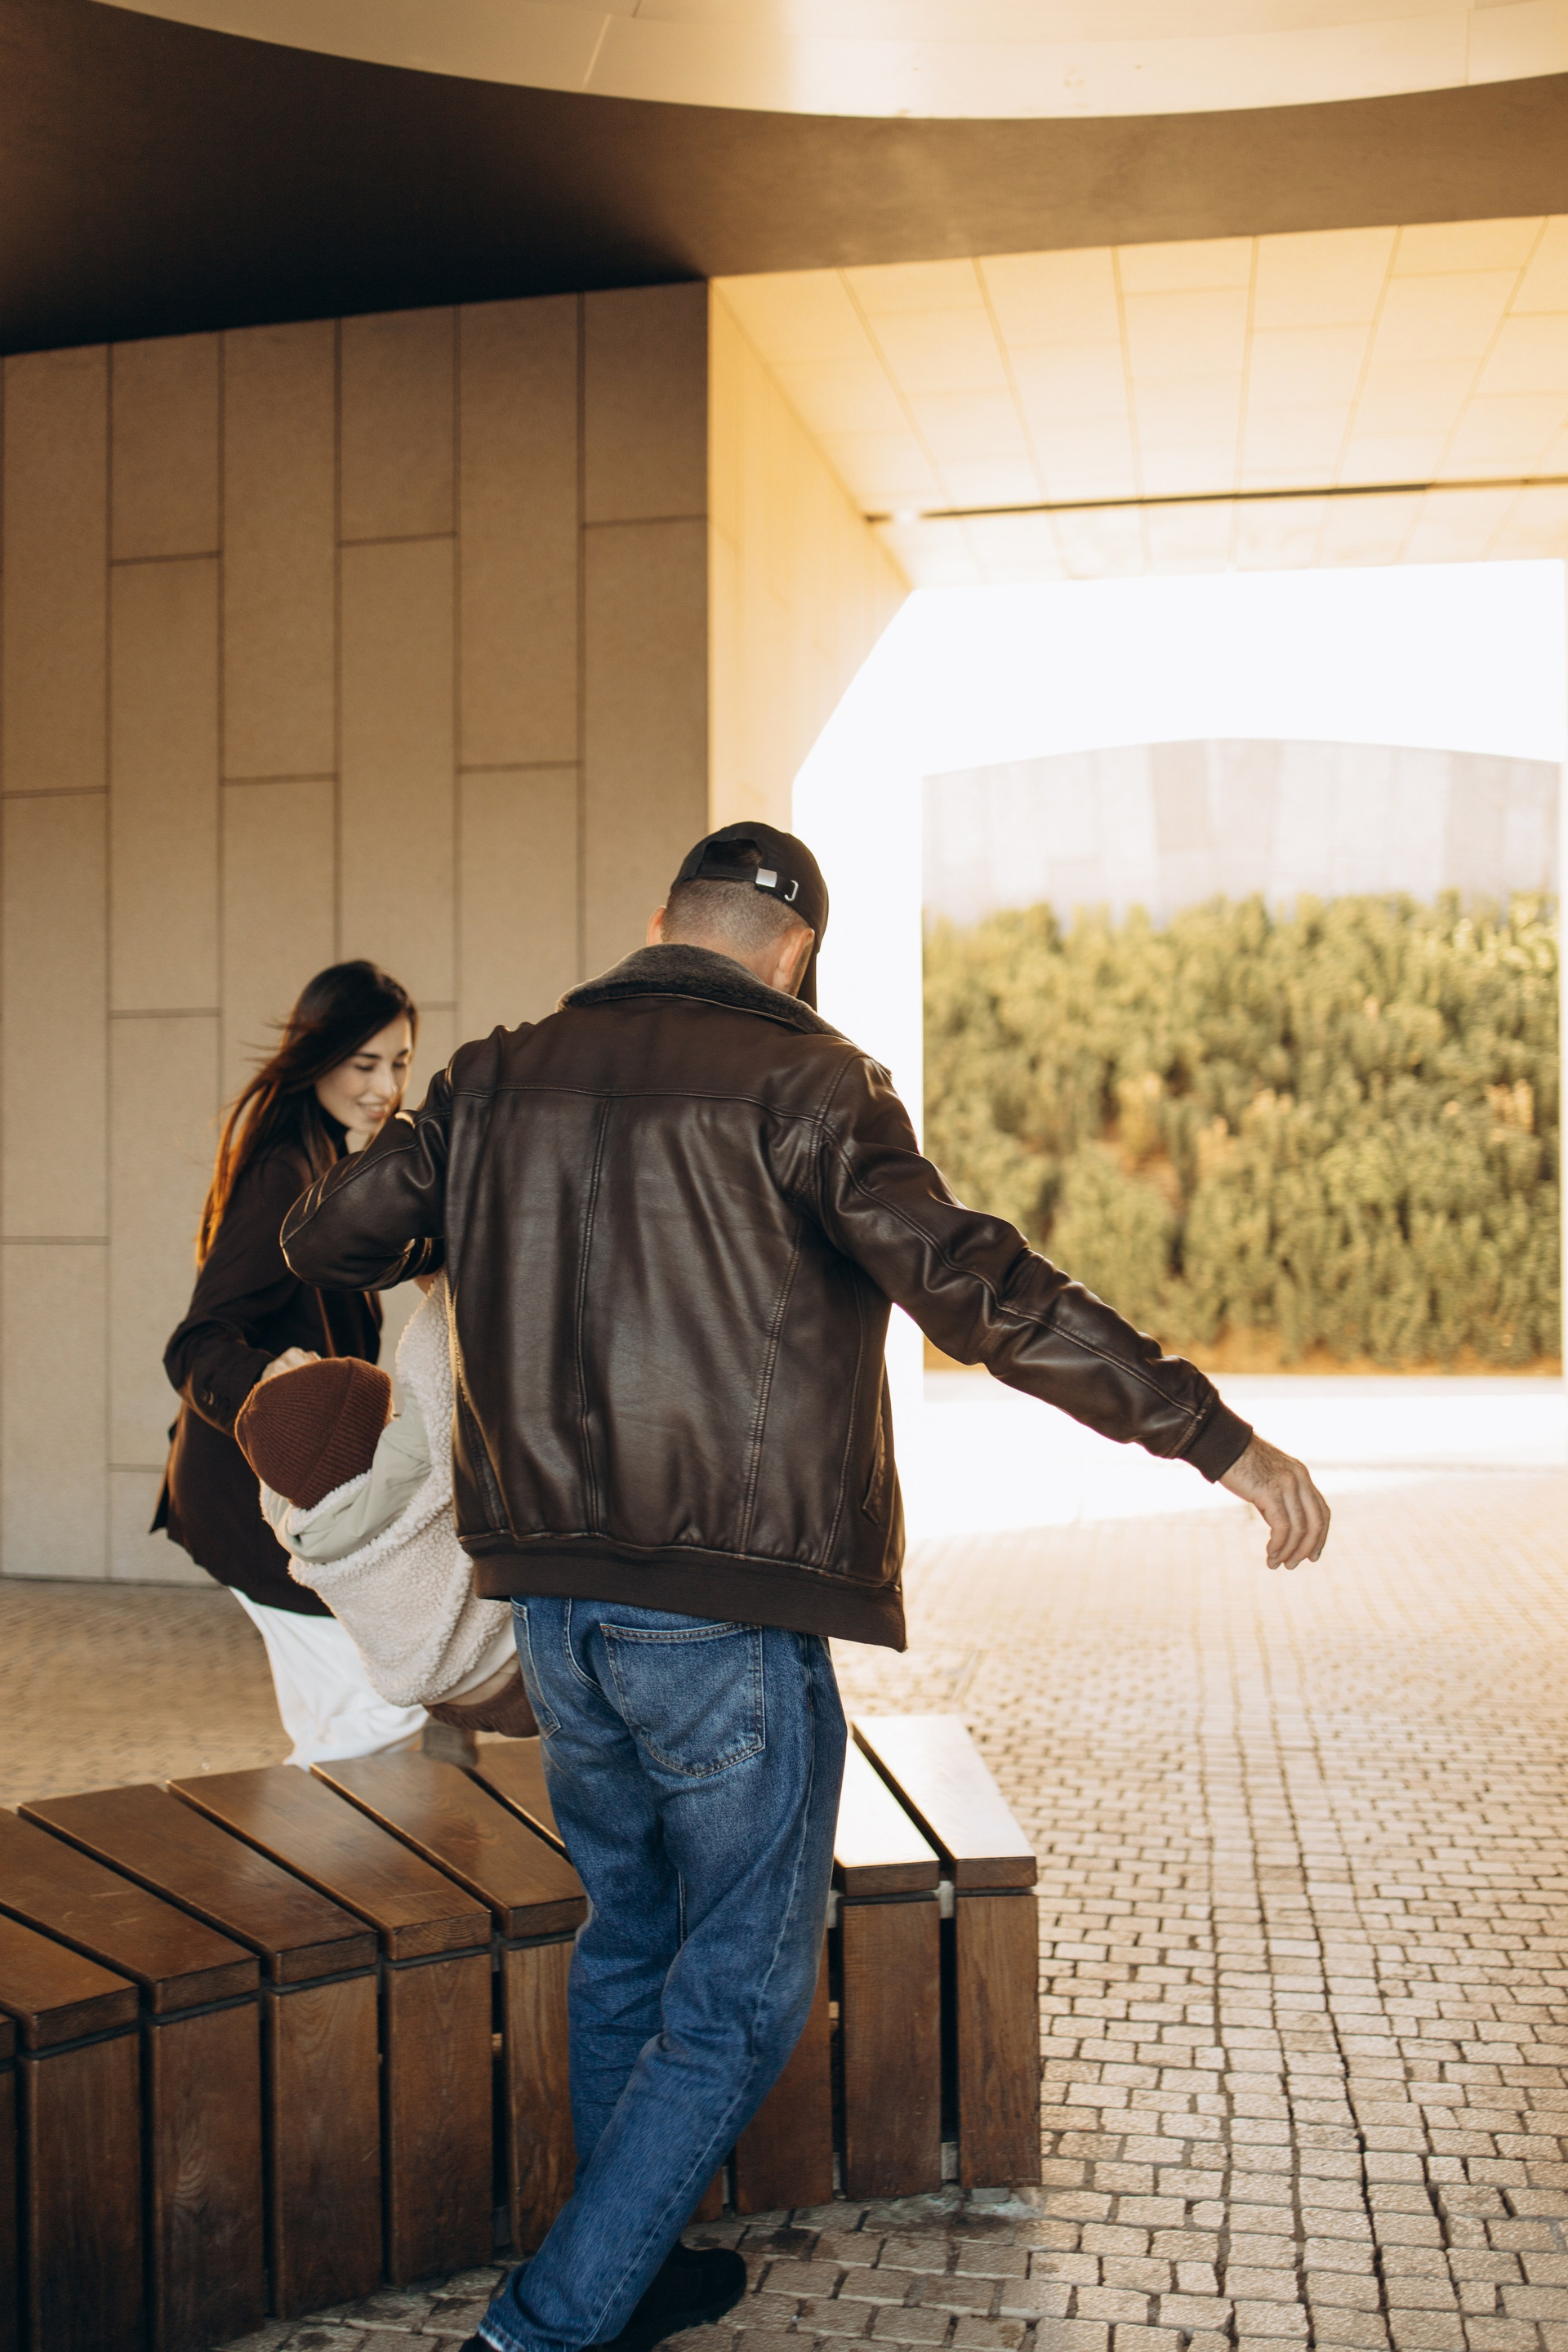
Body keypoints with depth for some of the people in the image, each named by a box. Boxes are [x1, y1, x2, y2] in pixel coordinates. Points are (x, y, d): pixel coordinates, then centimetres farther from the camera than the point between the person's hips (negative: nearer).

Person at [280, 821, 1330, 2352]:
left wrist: (468, 1242, 38)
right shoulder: (796, 1080, -11)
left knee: (625, 1940, 25)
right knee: (740, 1995, 10)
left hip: (551, 1607, 7)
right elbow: (967, 1281, -24)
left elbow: (325, 1240, 16)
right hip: (726, 1622, -6)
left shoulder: (498, 1080, 6)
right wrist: (1212, 1433, -23)